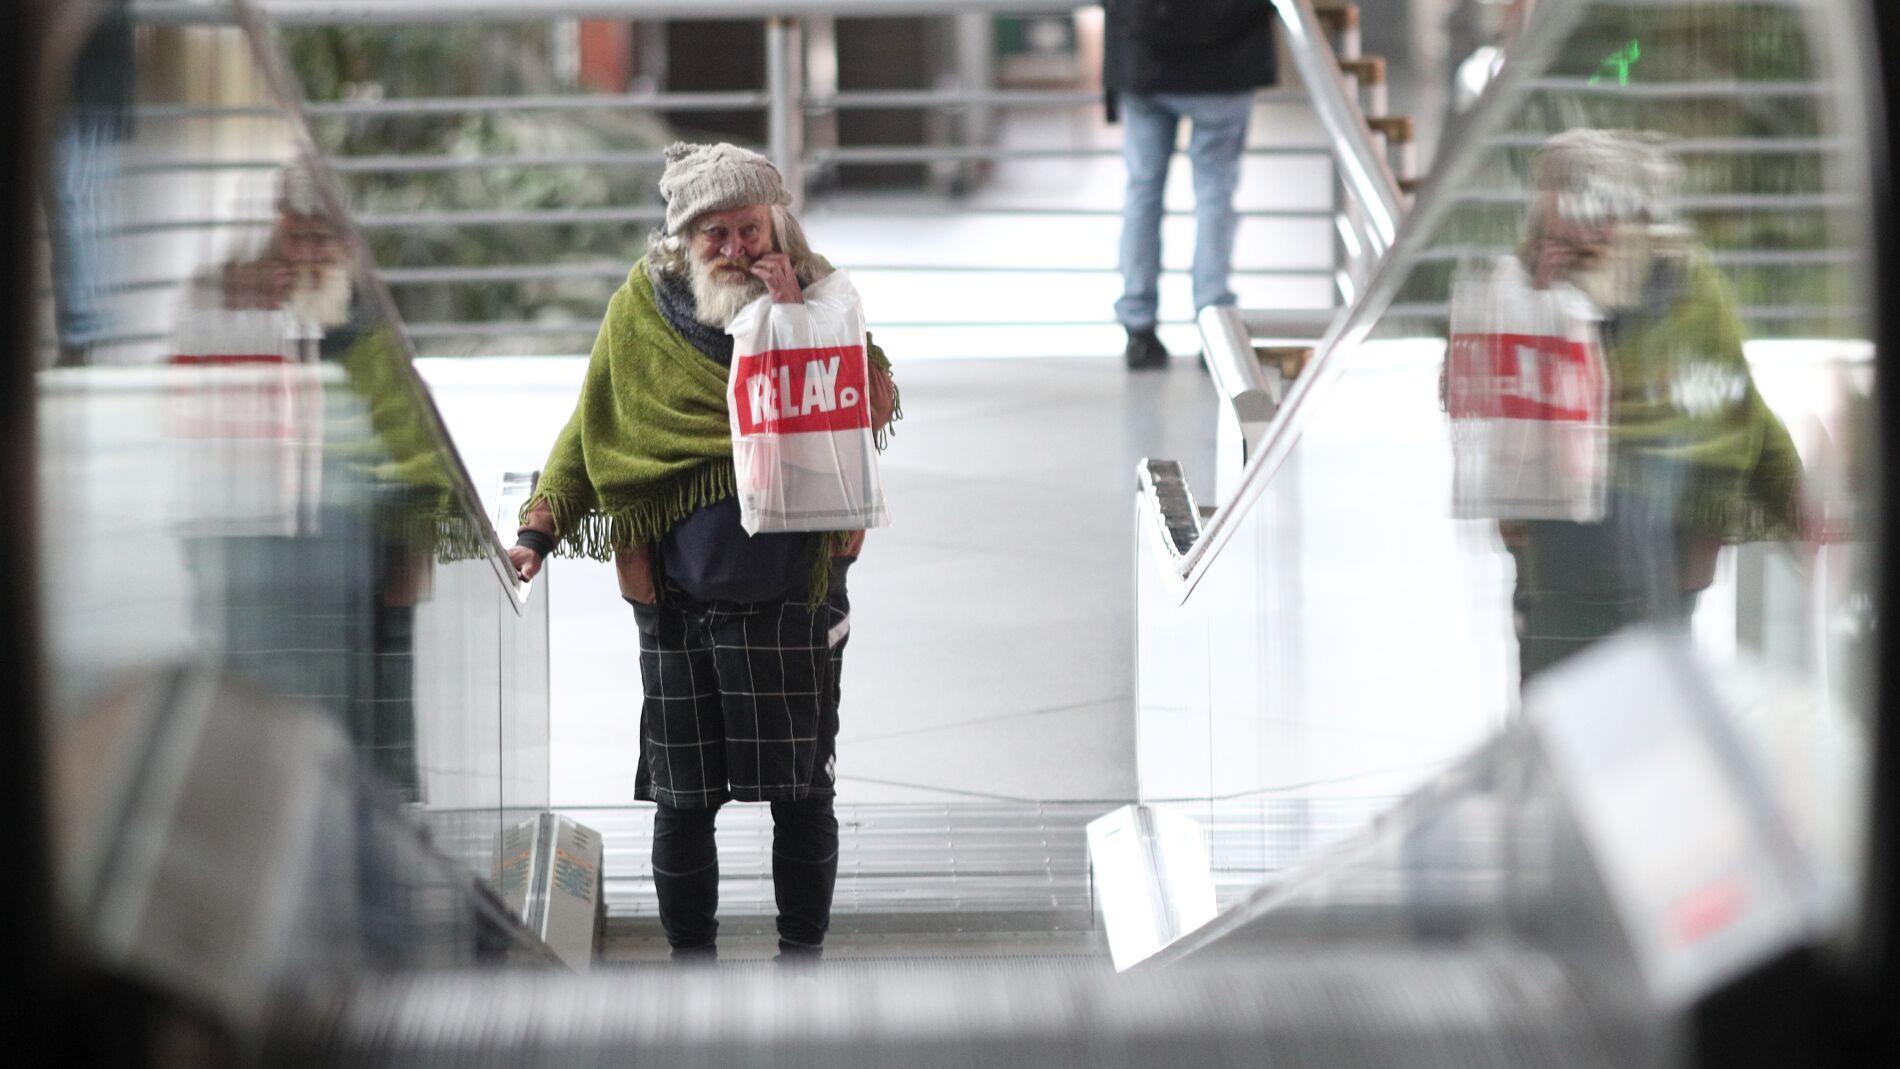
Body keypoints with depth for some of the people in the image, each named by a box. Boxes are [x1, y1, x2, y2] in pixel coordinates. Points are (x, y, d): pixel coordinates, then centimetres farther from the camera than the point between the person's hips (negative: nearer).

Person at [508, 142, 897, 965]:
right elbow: (592, 431, 11)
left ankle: (802, 954, 17)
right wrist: (539, 531, 2)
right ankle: (690, 964, 19)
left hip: (792, 589, -1)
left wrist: (795, 319, -18)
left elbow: (873, 406, -12)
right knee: (683, 796, 6)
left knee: (801, 789, 3)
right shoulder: (642, 310, 4)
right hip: (677, 595, 1)